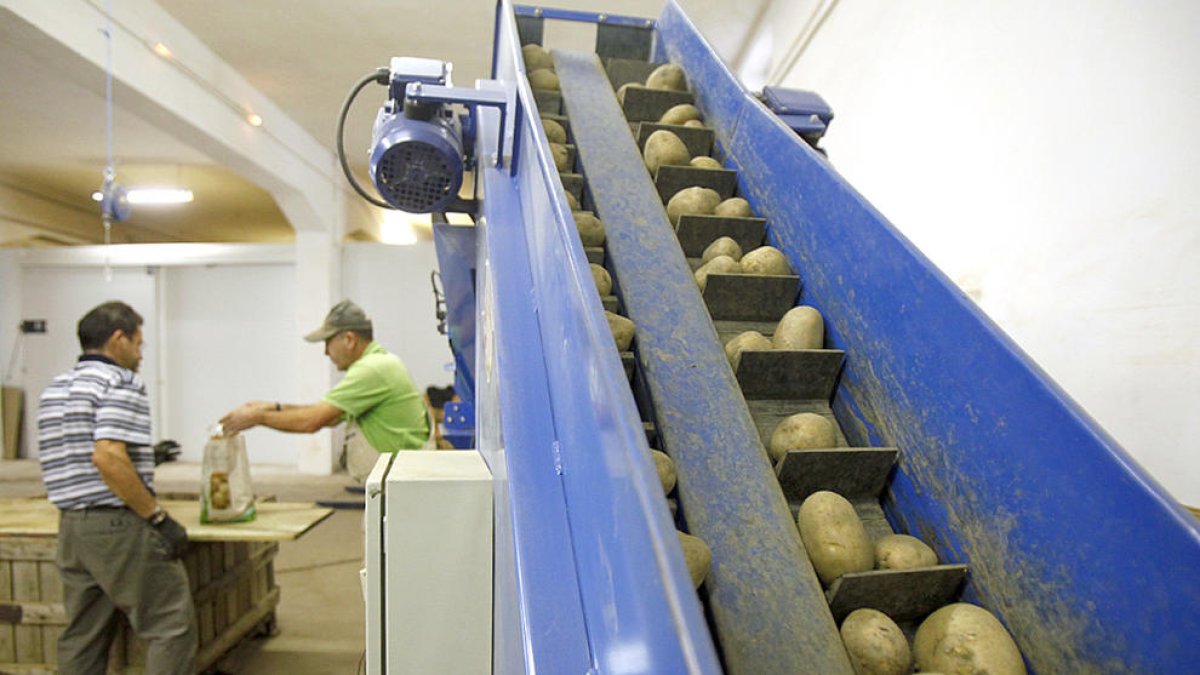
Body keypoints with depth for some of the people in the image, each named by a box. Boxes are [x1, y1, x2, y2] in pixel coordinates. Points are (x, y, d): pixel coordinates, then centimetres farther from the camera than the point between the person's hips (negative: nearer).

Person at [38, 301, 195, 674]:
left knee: (82, 637, 16)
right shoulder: (121, 383, -12)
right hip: (119, 524, -9)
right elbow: (109, 458, -24)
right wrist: (159, 518, -19)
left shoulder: (54, 389, 15)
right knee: (172, 627, -1)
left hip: (71, 526, 9)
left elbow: (72, 460, 20)